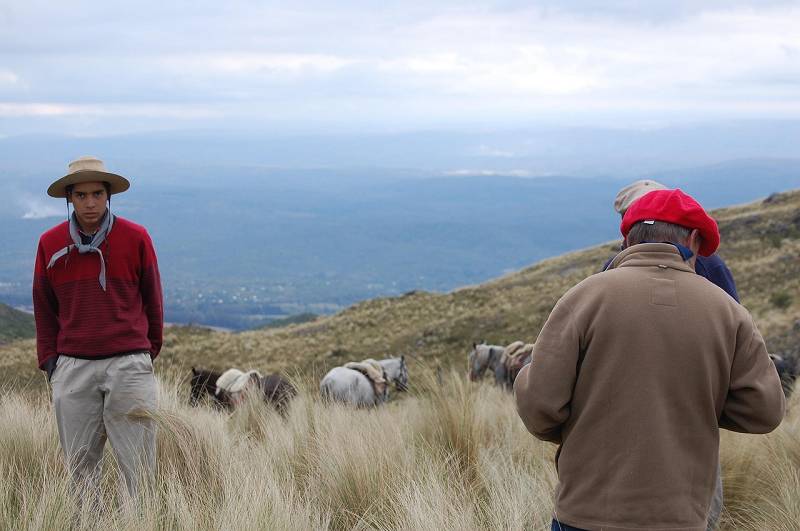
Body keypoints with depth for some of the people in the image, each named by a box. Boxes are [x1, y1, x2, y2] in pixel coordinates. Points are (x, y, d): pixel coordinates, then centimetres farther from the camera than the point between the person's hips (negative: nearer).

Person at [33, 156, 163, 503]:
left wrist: (150, 350, 17)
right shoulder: (50, 244, 6)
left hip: (129, 363, -2)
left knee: (138, 463, -3)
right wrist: (49, 360, 8)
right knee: (80, 462, 4)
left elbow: (152, 300, 11)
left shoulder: (136, 238, 1)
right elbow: (44, 308, 14)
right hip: (72, 367, 2)